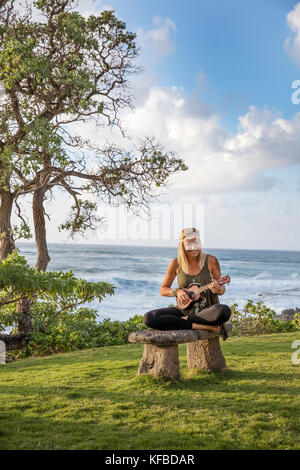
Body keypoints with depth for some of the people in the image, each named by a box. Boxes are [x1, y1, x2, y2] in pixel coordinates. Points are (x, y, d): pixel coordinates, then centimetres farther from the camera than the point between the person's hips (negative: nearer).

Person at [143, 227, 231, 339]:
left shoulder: (210, 261, -3)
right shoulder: (176, 263, 1)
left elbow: (222, 289, 6)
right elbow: (163, 290, 8)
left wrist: (218, 289, -18)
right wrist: (177, 292, -12)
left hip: (207, 310, -2)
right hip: (185, 309, 2)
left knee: (224, 311, -38)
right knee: (149, 318, -24)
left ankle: (184, 320, -18)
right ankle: (202, 326, -25)